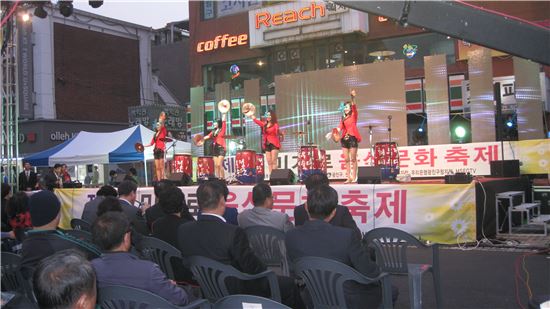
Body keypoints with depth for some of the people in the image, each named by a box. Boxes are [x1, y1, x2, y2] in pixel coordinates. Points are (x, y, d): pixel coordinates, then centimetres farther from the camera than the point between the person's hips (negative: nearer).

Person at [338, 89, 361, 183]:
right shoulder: (343, 118, 16)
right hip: (344, 139, 5)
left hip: (352, 138, -5)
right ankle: (348, 177, 7)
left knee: (353, 159, -3)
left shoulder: (354, 115, 3)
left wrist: (353, 98, -32)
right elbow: (340, 127, 5)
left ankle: (354, 177, 0)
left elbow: (354, 106, -14)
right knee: (346, 159, 4)